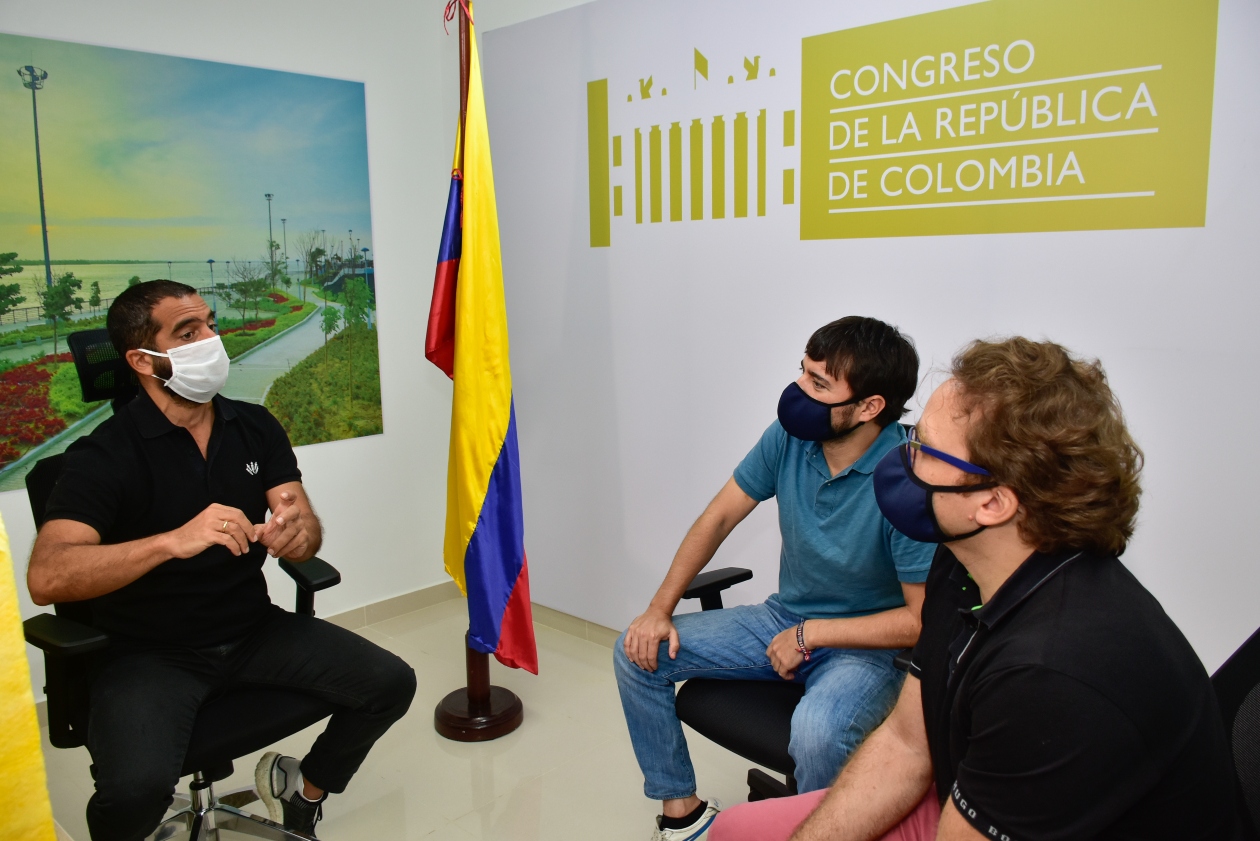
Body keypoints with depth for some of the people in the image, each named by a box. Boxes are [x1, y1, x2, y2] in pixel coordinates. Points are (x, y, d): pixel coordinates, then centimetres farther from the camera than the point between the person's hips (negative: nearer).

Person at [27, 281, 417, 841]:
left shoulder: (256, 427, 3)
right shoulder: (104, 454, -12)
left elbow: (307, 538, -3)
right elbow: (46, 578, -24)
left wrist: (297, 532, -28)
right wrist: (174, 541, -38)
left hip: (254, 628, 5)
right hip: (150, 653, -4)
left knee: (391, 683, -10)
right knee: (136, 788, -31)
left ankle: (304, 787, 19)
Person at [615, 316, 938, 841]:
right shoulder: (789, 436, -9)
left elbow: (922, 620, -20)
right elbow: (719, 517, 1)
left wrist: (809, 635, -16)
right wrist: (660, 608, -5)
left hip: (867, 646, -5)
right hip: (782, 619, 6)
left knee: (816, 732, -38)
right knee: (637, 654, -4)